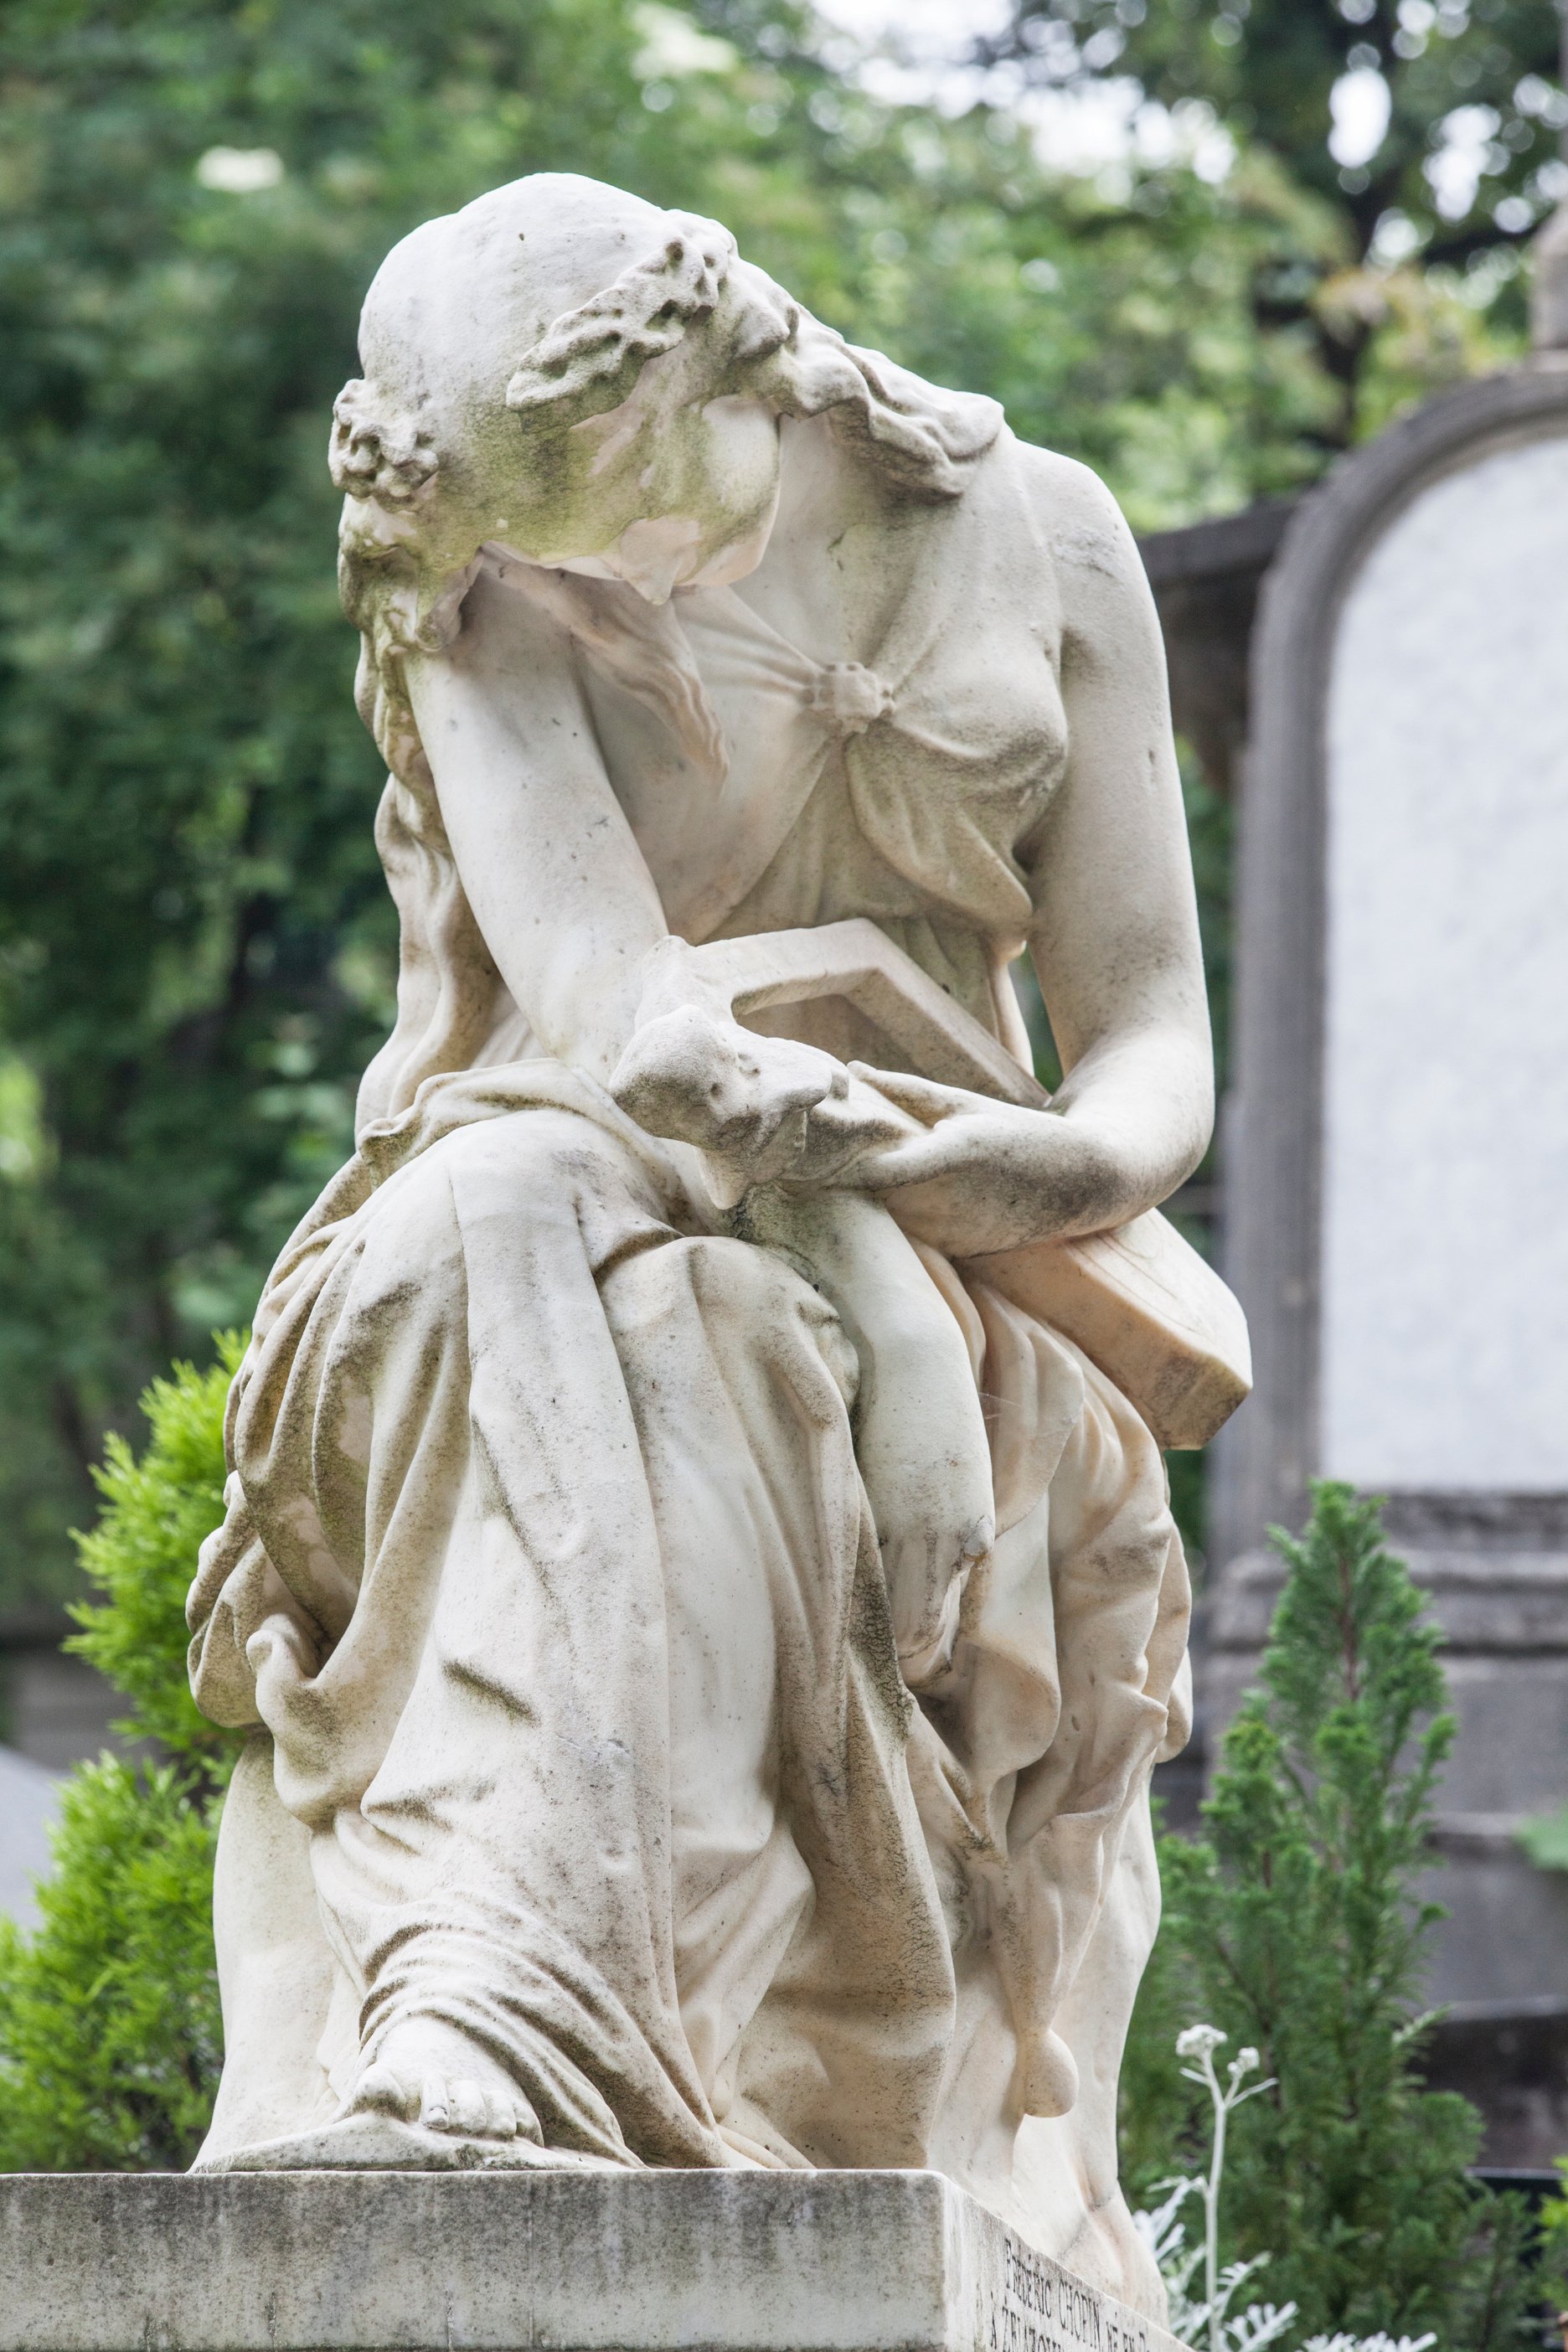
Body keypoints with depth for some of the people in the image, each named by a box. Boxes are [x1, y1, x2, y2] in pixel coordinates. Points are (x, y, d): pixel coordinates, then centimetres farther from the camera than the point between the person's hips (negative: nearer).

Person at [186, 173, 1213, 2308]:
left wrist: (1091, 1160, -20)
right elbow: (593, 999, -18)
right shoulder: (489, 597, -1)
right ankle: (500, 2043, -57)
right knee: (506, 1229, -38)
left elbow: (1154, 1030, 3)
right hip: (612, 1193, -2)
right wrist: (726, 1093, -39)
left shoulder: (1034, 538, 6)